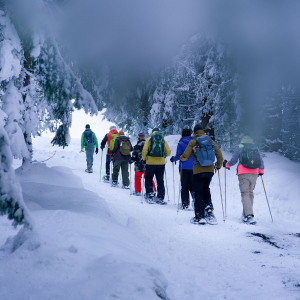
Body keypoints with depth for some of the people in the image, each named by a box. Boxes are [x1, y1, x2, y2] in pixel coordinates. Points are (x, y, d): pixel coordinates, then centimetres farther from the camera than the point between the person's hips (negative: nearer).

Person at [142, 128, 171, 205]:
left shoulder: (149, 139, 3)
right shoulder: (163, 140, 9)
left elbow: (144, 151, -7)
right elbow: (168, 152, 3)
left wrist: (144, 159, 8)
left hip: (150, 162, -2)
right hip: (161, 163, 2)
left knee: (148, 178, 11)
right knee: (160, 181, 9)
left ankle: (150, 194, -3)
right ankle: (160, 198, 6)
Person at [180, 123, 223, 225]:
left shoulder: (193, 142, -3)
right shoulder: (211, 141, 7)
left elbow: (185, 156, -5)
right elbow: (219, 155, 7)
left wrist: (180, 158, 18)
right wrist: (218, 166, 24)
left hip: (198, 171, -3)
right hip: (210, 170, 3)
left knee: (198, 193, 4)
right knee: (206, 189, 22)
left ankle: (199, 217, 1)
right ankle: (209, 208, 5)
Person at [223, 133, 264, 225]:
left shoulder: (239, 147, 3)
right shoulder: (255, 148, 15)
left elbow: (233, 160, 1)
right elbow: (261, 161, 16)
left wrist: (226, 164, 21)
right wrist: (261, 171, 32)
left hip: (243, 173, -4)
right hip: (254, 174, 4)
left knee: (245, 194, -8)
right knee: (250, 193, 13)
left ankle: (249, 216, -22)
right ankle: (245, 215, 15)